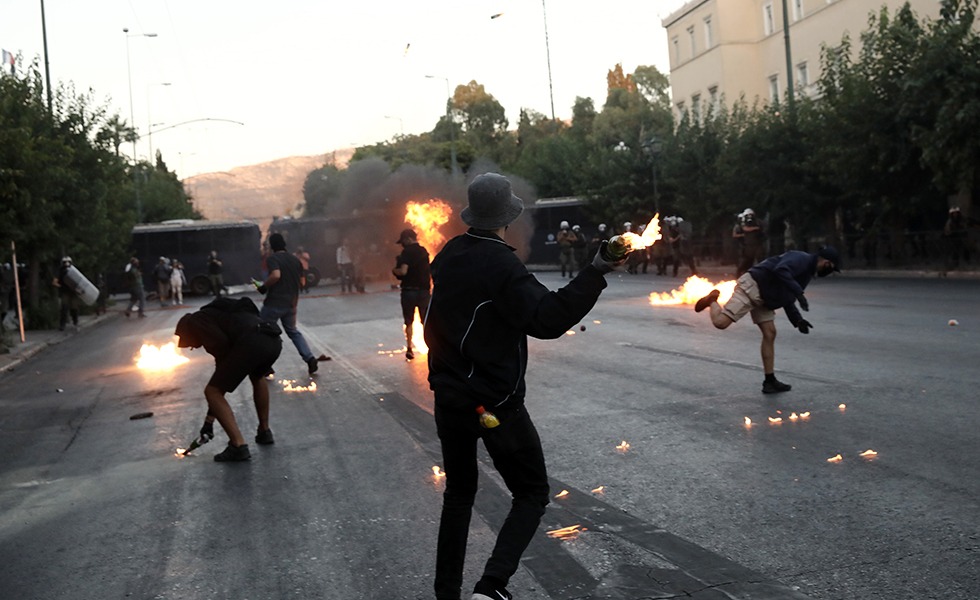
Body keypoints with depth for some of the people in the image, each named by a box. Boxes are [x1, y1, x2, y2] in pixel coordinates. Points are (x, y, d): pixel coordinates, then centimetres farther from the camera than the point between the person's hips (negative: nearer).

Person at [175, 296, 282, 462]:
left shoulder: (194, 321, 18)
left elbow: (220, 343, -4)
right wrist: (209, 419, 48)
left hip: (251, 343, -8)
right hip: (274, 341, 8)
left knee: (212, 391, 9)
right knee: (258, 377, 40)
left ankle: (238, 446, 3)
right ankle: (264, 432, 42)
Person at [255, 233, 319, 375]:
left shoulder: (272, 258, -10)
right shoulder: (295, 260, 10)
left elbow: (276, 275, -27)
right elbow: (302, 282, 12)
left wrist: (263, 287, -13)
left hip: (274, 303, -6)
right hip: (291, 303, 6)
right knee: (293, 331, 21)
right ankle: (310, 359, 6)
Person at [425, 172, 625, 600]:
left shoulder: (448, 257, 4)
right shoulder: (501, 263, -18)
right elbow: (546, 319, -28)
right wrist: (595, 273, -32)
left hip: (449, 396, 7)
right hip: (495, 402, -7)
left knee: (459, 492, 20)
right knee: (531, 493, 6)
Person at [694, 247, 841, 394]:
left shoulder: (807, 270, 19)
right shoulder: (801, 259, -12)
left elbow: (786, 298, 23)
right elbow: (780, 271, -33)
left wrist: (798, 320, 13)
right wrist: (799, 293, -34)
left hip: (762, 296, 10)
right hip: (751, 287, -10)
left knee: (769, 334, 5)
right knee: (721, 322, -23)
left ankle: (770, 382, 10)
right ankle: (712, 300, 11)